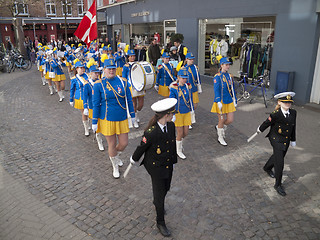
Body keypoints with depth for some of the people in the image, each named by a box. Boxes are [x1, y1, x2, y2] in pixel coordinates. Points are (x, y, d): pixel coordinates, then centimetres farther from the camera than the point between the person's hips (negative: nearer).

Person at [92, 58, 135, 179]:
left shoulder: (123, 81, -2)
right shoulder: (98, 85, -9)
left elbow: (129, 99, 6)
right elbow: (96, 104, -5)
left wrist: (132, 115, 9)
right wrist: (94, 122, -4)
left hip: (122, 119, 3)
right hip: (107, 120, -2)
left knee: (124, 144, 8)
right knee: (112, 145, 10)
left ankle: (115, 155, 44)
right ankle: (115, 167, 35)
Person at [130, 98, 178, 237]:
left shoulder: (171, 126, -9)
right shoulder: (151, 132, -31)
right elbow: (141, 148, -14)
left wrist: (173, 160, 17)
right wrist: (134, 160, 3)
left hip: (168, 165, 6)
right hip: (156, 167, -6)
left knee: (166, 188, 26)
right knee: (159, 194, 8)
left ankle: (157, 202, 60)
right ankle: (160, 222, 30)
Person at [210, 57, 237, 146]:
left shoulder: (229, 76, 9)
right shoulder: (217, 77, -10)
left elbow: (232, 89, 16)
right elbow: (216, 90, -17)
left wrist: (235, 101, 16)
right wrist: (219, 102, -25)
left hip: (229, 102, 6)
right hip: (221, 102, -6)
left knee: (230, 120, 4)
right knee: (222, 121, 4)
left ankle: (219, 127, 34)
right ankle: (220, 138, 24)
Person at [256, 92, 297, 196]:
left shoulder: (293, 113, -5)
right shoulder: (276, 114, -22)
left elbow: (293, 127, 7)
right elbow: (267, 123, -6)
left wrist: (293, 140, 15)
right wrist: (260, 129, 11)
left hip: (286, 141, 6)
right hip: (276, 140, -6)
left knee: (278, 156, 25)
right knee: (280, 162, -7)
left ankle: (267, 168, 54)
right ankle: (278, 185, 9)